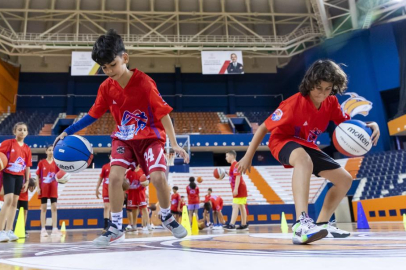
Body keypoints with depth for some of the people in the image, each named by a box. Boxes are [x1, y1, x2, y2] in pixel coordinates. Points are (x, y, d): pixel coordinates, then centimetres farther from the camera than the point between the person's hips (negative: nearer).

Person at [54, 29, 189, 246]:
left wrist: (174, 144, -21)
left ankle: (167, 218, 11)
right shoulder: (106, 87, -7)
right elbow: (93, 115, 4)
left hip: (150, 136, -3)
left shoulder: (144, 82, -20)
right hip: (123, 137, 4)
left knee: (158, 177, -20)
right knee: (114, 176, -16)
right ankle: (116, 228, 1)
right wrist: (68, 132, -3)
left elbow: (163, 113, -17)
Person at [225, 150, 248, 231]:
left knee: (235, 206, -14)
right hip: (240, 189, 10)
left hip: (239, 189, -10)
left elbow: (238, 176, -22)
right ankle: (244, 225, 15)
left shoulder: (235, 165, -13)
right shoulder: (233, 165, 17)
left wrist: (236, 189, -26)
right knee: (241, 207, 11)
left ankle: (232, 225, -18)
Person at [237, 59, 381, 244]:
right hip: (283, 141, -8)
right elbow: (264, 127, -20)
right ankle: (301, 224, -54)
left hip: (307, 146, 8)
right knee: (304, 158, -44)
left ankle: (322, 224, 17)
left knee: (345, 180, 5)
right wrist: (248, 157, -19)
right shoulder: (294, 103, -25)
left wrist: (371, 125, -21)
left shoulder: (331, 103, -7)